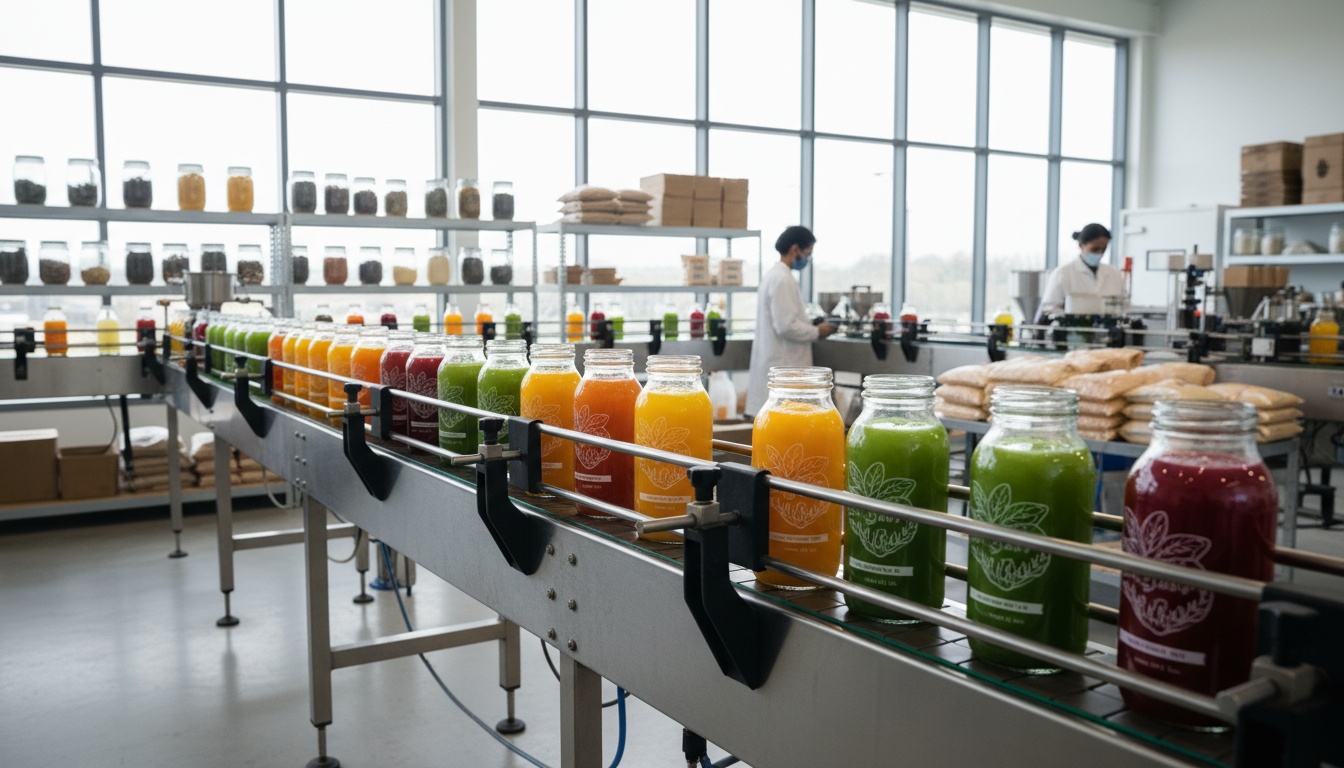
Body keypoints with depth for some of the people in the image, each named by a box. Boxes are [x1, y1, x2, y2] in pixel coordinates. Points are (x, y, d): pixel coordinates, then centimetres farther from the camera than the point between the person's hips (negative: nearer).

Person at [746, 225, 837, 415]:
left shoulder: (774, 275, 14)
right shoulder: (782, 279, -17)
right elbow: (786, 326, -22)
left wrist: (811, 326, 12)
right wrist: (817, 332, -8)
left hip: (778, 365, 10)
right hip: (782, 367, -10)